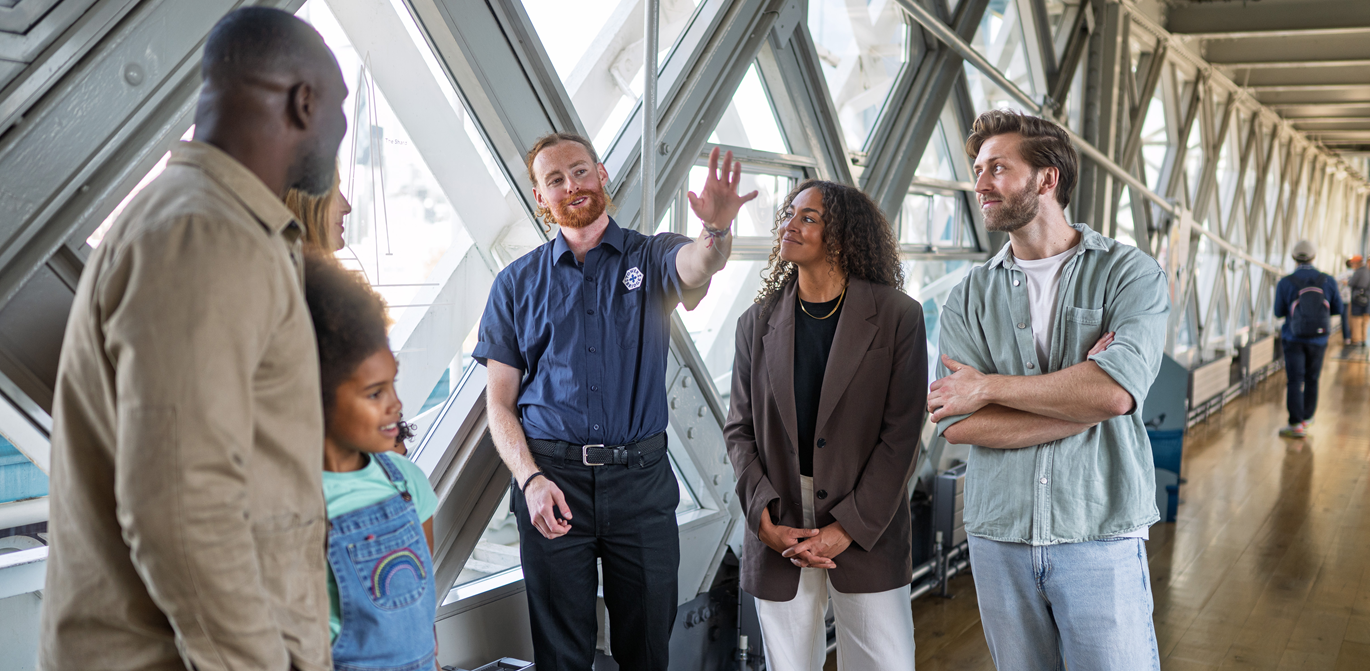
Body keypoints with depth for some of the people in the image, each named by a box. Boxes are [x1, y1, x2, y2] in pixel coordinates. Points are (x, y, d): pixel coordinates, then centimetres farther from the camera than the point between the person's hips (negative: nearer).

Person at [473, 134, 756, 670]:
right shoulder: (517, 283, 7)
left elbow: (696, 267, -21)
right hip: (552, 480, 0)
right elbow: (500, 402, 5)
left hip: (641, 481, 0)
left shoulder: (651, 258, 4)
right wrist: (531, 479, -12)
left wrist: (717, 229, -45)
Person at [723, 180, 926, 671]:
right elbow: (740, 430, 6)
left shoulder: (897, 316, -3)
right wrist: (765, 518, -8)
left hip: (866, 532, -2)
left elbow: (901, 434, -6)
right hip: (778, 528, 2)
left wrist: (850, 527, -12)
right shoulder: (758, 322, 6)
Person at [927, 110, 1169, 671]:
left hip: (1100, 537, -3)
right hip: (998, 536, 3)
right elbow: (957, 424, -8)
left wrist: (990, 386, -11)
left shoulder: (1129, 273, -2)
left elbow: (1116, 391, -19)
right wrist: (1083, 401, -14)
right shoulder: (969, 297, 5)